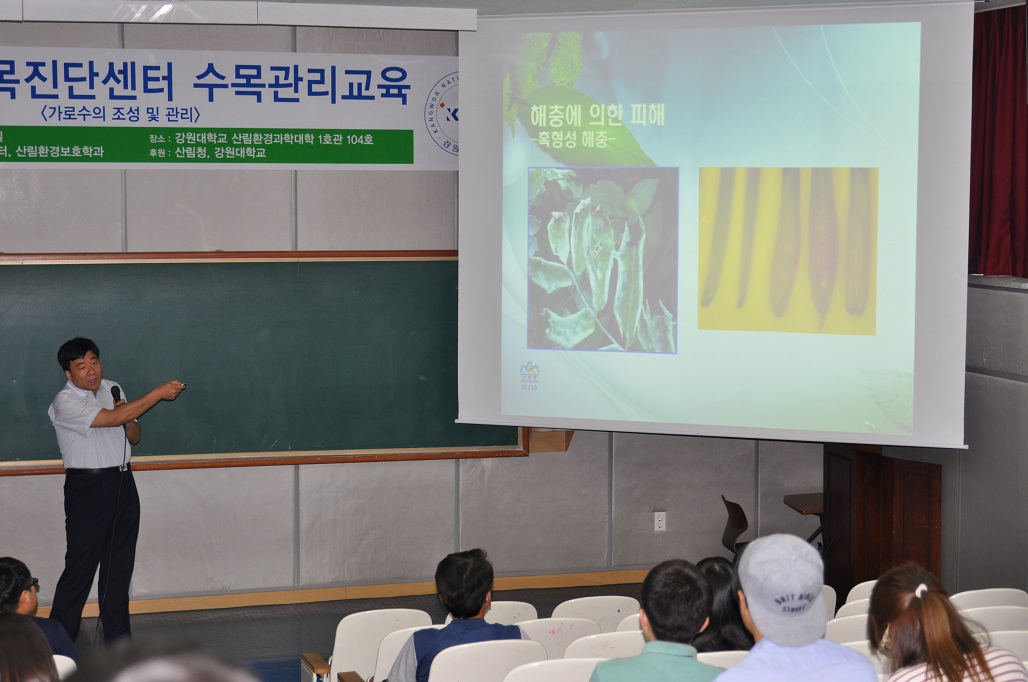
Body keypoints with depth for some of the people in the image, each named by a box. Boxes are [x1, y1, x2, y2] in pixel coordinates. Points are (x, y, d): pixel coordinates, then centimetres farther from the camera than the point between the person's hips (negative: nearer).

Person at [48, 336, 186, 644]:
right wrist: (159, 393, -21)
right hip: (87, 489, -7)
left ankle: (118, 638, 18)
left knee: (120, 566, 10)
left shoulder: (112, 390, 11)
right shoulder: (66, 403, -13)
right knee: (80, 566, -6)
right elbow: (114, 418, -24)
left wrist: (129, 422, -6)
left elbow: (134, 437, 17)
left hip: (123, 484, 7)